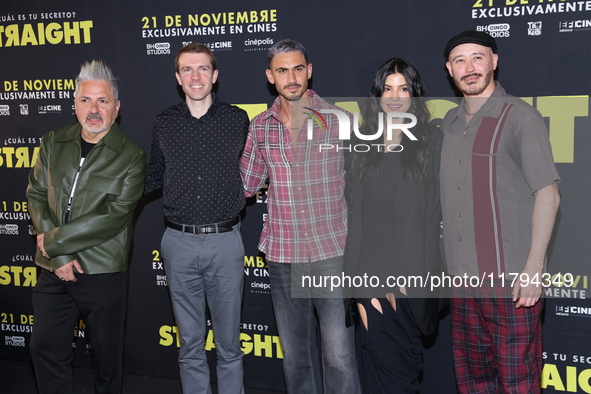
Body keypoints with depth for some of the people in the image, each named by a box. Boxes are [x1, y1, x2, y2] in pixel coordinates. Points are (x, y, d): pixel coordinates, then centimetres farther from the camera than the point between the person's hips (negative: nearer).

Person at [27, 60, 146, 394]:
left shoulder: (131, 156, -8)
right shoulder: (53, 144, 6)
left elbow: (113, 217, -15)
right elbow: (37, 196, 2)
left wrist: (53, 240, -13)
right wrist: (58, 255, -10)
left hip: (103, 272, -4)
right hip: (54, 270, 4)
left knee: (107, 353, 10)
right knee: (45, 348, 12)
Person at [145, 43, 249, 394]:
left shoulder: (238, 120, 2)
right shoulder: (165, 123, 6)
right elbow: (154, 177, 16)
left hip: (225, 241, -1)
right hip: (179, 243, 2)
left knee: (229, 343, 9)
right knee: (190, 344, 12)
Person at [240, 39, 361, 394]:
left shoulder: (339, 120, -4)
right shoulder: (260, 127, 4)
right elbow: (246, 185, 13)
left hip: (332, 252, -3)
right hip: (282, 257, 3)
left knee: (340, 355, -3)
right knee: (295, 354, 16)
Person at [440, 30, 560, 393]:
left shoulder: (520, 117, -5)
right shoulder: (450, 123, 13)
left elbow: (548, 193, -9)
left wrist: (534, 268, -15)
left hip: (511, 281, -6)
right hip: (463, 279, 6)